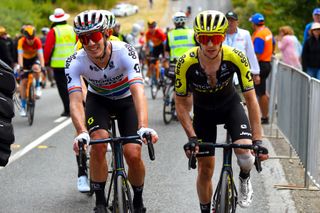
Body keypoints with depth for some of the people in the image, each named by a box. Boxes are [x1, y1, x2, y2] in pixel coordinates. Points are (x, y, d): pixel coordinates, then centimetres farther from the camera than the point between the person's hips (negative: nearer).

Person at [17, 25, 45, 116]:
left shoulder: (37, 41, -27)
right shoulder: (21, 41, -28)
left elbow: (40, 55, -33)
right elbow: (20, 55, -36)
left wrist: (42, 67, -47)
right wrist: (21, 67, -50)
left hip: (34, 58, 0)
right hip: (25, 60, 0)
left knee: (36, 68, -36)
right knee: (23, 81, -9)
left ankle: (38, 86, -8)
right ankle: (23, 106, -2)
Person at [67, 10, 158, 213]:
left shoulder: (125, 52, -33)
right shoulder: (75, 62, -27)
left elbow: (138, 91, -44)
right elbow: (75, 100, -37)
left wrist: (143, 127, -59)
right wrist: (82, 133, -55)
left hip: (126, 99, -1)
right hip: (98, 99, 1)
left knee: (133, 154, -15)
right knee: (98, 144, -26)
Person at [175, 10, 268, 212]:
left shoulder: (236, 58, -31)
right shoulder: (186, 63, -30)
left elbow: (251, 99, -23)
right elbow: (181, 103, -17)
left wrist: (258, 140, -26)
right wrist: (192, 137, -26)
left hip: (230, 105, 0)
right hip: (203, 111, 1)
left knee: (245, 155, -23)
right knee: (205, 169, 1)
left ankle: (245, 179, 12)